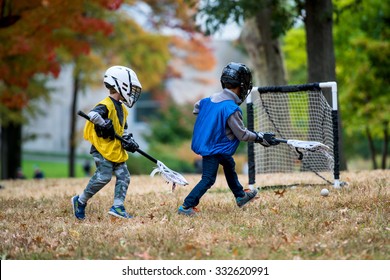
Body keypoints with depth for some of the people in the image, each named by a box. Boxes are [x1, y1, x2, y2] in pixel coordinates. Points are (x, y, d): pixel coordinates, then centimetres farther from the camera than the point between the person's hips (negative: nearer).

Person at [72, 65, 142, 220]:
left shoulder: (121, 109, 17)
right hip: (103, 149, -9)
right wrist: (105, 125, -28)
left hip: (116, 151, 9)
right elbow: (93, 115, -33)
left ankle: (118, 207, 3)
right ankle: (80, 201, 2)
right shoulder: (106, 105, -14)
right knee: (103, 177, -14)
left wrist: (128, 141, 6)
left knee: (123, 176, 1)